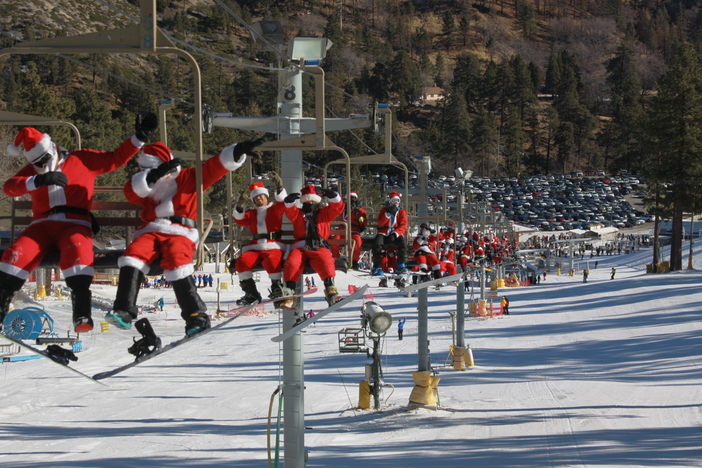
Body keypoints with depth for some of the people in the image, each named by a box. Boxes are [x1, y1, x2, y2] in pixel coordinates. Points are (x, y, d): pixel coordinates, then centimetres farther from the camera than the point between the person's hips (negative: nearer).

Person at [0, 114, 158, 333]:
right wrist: (39, 180, -20)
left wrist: (138, 138, -1)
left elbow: (116, 158, 13)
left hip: (75, 225, -2)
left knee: (76, 251, -38)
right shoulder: (31, 171, 18)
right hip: (42, 225, 3)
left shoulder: (82, 160, 13)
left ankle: (82, 313, -41)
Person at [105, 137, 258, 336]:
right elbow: (131, 191, -1)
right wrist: (153, 176, -16)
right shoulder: (147, 187, 20)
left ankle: (196, 315, -30)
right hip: (150, 231, 4)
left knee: (176, 262, -34)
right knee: (133, 254, -27)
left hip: (179, 232, -4)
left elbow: (215, 167, 0)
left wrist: (237, 152, -14)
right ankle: (124, 311, -32)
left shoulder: (187, 178, 10)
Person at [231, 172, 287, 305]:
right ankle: (251, 293, -13)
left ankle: (277, 289, -16)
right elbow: (239, 219, 6)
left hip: (274, 246, -4)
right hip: (255, 247, 4)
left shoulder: (275, 208, 12)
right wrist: (240, 204, -9)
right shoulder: (252, 213, 22)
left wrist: (279, 188, -24)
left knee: (271, 261, -36)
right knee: (242, 261, -23)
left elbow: (283, 202, -8)